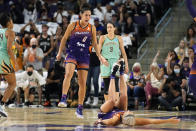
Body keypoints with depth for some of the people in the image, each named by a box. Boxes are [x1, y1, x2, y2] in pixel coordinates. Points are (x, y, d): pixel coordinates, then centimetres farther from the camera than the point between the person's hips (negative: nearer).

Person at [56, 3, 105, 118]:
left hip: (84, 57, 3)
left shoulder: (92, 28, 3)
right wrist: (60, 52, 10)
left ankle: (80, 108, 10)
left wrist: (100, 56, 6)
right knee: (68, 74, -30)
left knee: (83, 83, 2)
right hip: (72, 54, -3)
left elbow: (95, 43, 13)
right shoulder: (73, 26, -3)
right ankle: (63, 99, -34)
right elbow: (65, 38, 7)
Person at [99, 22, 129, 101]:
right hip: (105, 62, 0)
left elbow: (123, 53, 14)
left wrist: (126, 64, 7)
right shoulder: (103, 38, 9)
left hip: (115, 61, 0)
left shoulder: (118, 38, 12)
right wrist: (102, 59, -17)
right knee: (106, 85, 0)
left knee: (115, 84, -12)